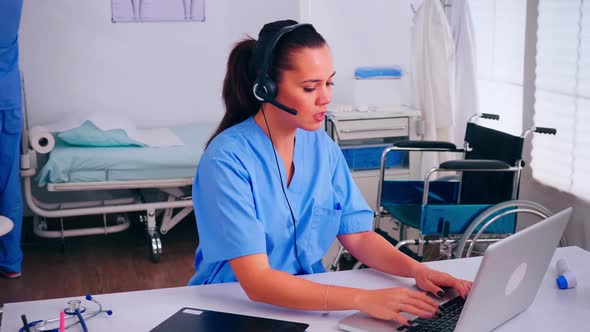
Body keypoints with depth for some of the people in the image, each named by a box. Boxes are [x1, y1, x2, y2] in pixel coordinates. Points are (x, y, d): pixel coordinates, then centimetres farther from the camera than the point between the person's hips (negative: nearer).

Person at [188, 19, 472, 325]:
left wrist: (417, 270, -13)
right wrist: (364, 299, -32)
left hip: (309, 299, 5)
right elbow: (256, 281, -25)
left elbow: (358, 236, 4)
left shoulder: (323, 147, 0)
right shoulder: (227, 159, -19)